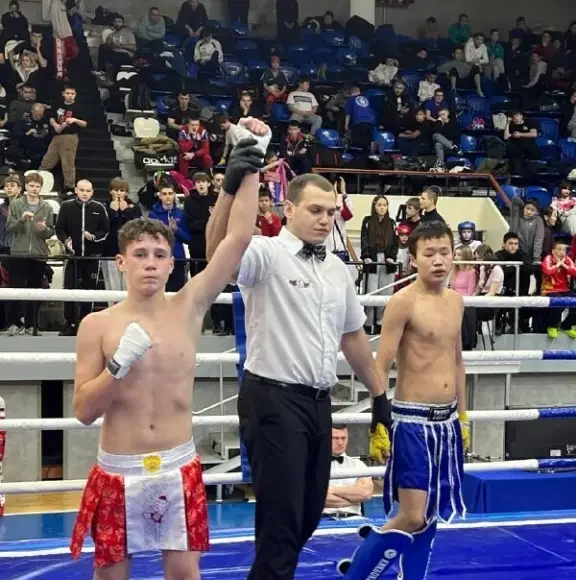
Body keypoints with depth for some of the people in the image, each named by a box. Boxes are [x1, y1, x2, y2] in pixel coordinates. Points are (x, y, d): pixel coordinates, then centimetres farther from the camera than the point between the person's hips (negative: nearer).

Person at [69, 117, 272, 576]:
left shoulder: (188, 308, -2)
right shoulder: (98, 325, -5)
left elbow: (238, 238, -11)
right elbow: (83, 410, -7)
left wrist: (251, 166, -16)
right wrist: (120, 364, -22)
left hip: (179, 469, 1)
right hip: (118, 472, -1)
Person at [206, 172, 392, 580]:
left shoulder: (338, 269, 12)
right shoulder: (267, 254, -11)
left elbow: (353, 336, 21)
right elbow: (219, 251, -33)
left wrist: (379, 394, 23)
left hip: (318, 402, 8)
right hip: (274, 400, -7)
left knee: (308, 513, 17)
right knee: (281, 516, -3)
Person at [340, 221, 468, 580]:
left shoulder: (456, 301, 9)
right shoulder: (404, 302, -12)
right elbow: (380, 368, -13)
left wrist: (463, 417, 18)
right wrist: (378, 425, -17)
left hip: (447, 421, 7)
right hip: (413, 421, -7)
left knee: (430, 517, 12)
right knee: (412, 518, -6)